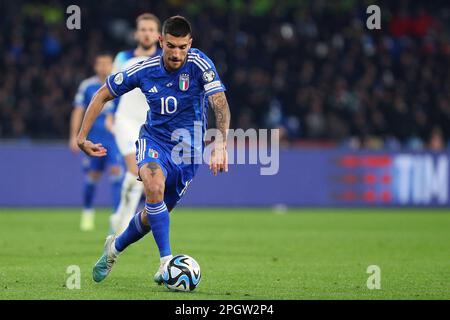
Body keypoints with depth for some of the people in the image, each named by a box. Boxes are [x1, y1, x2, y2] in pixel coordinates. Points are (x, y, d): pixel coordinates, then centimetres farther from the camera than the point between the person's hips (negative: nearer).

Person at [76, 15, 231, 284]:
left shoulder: (200, 64, -18)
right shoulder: (144, 70, -12)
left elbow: (220, 103, -29)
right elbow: (102, 95, 2)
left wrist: (220, 146, -45)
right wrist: (82, 137, -1)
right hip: (153, 139, 0)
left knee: (154, 215, 7)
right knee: (154, 185, -33)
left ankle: (115, 247, 38)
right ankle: (166, 261, -31)